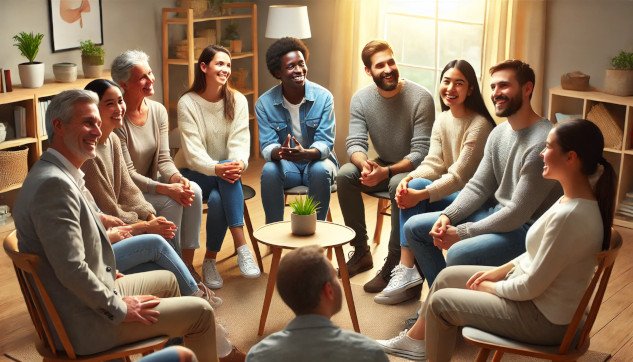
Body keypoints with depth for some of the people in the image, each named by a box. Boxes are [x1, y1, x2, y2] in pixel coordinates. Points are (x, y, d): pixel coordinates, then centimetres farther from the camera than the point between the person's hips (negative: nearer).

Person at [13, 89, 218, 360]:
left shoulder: (56, 174, 7)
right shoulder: (55, 184, -26)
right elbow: (72, 270, -30)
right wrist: (120, 309, -19)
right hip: (84, 325, -11)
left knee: (166, 280, 28)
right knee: (201, 313, -5)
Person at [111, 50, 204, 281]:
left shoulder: (158, 111, 2)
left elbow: (163, 158, -1)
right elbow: (127, 175, -20)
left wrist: (177, 178, -23)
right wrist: (166, 189, -30)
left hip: (149, 183, 6)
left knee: (193, 190, -20)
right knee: (171, 202, -28)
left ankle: (187, 263, -14)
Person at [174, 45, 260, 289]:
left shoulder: (237, 101, 3)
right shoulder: (187, 103, -7)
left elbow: (239, 141, -9)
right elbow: (192, 151, -17)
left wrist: (239, 164, -33)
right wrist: (216, 168, -37)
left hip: (226, 169, 3)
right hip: (194, 173, -2)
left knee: (218, 199, -33)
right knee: (222, 185, -34)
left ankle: (210, 260, -26)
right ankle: (241, 246, -31)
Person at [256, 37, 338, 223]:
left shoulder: (323, 97, -10)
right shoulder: (264, 103, -6)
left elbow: (325, 143, -14)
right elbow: (267, 146, -10)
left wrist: (305, 154, -37)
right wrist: (279, 152, -36)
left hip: (317, 160, -1)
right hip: (285, 165, 1)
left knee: (320, 170, -34)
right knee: (269, 170, -31)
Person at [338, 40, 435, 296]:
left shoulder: (420, 98, -19)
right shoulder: (361, 98, -4)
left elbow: (421, 152, -22)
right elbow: (355, 143, -9)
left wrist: (387, 172, -36)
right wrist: (364, 164, -33)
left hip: (414, 169, -5)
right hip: (382, 166, 5)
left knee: (399, 184, -37)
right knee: (345, 175, -21)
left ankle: (394, 263, -23)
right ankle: (361, 253, -8)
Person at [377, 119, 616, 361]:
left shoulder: (570, 216, -32)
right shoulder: (574, 197, -2)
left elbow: (531, 287, -25)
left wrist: (490, 287, -8)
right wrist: (501, 270, 7)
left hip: (543, 319, -9)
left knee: (440, 302, -3)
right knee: (447, 276, 16)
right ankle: (414, 340, 35)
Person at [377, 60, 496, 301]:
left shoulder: (479, 126, -15)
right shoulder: (442, 121, 10)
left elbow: (458, 176, -20)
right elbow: (434, 163, 1)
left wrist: (421, 194, -30)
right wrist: (408, 178, -20)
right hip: (449, 193, 7)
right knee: (412, 186, -21)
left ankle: (407, 270, -19)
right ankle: (407, 269, -23)